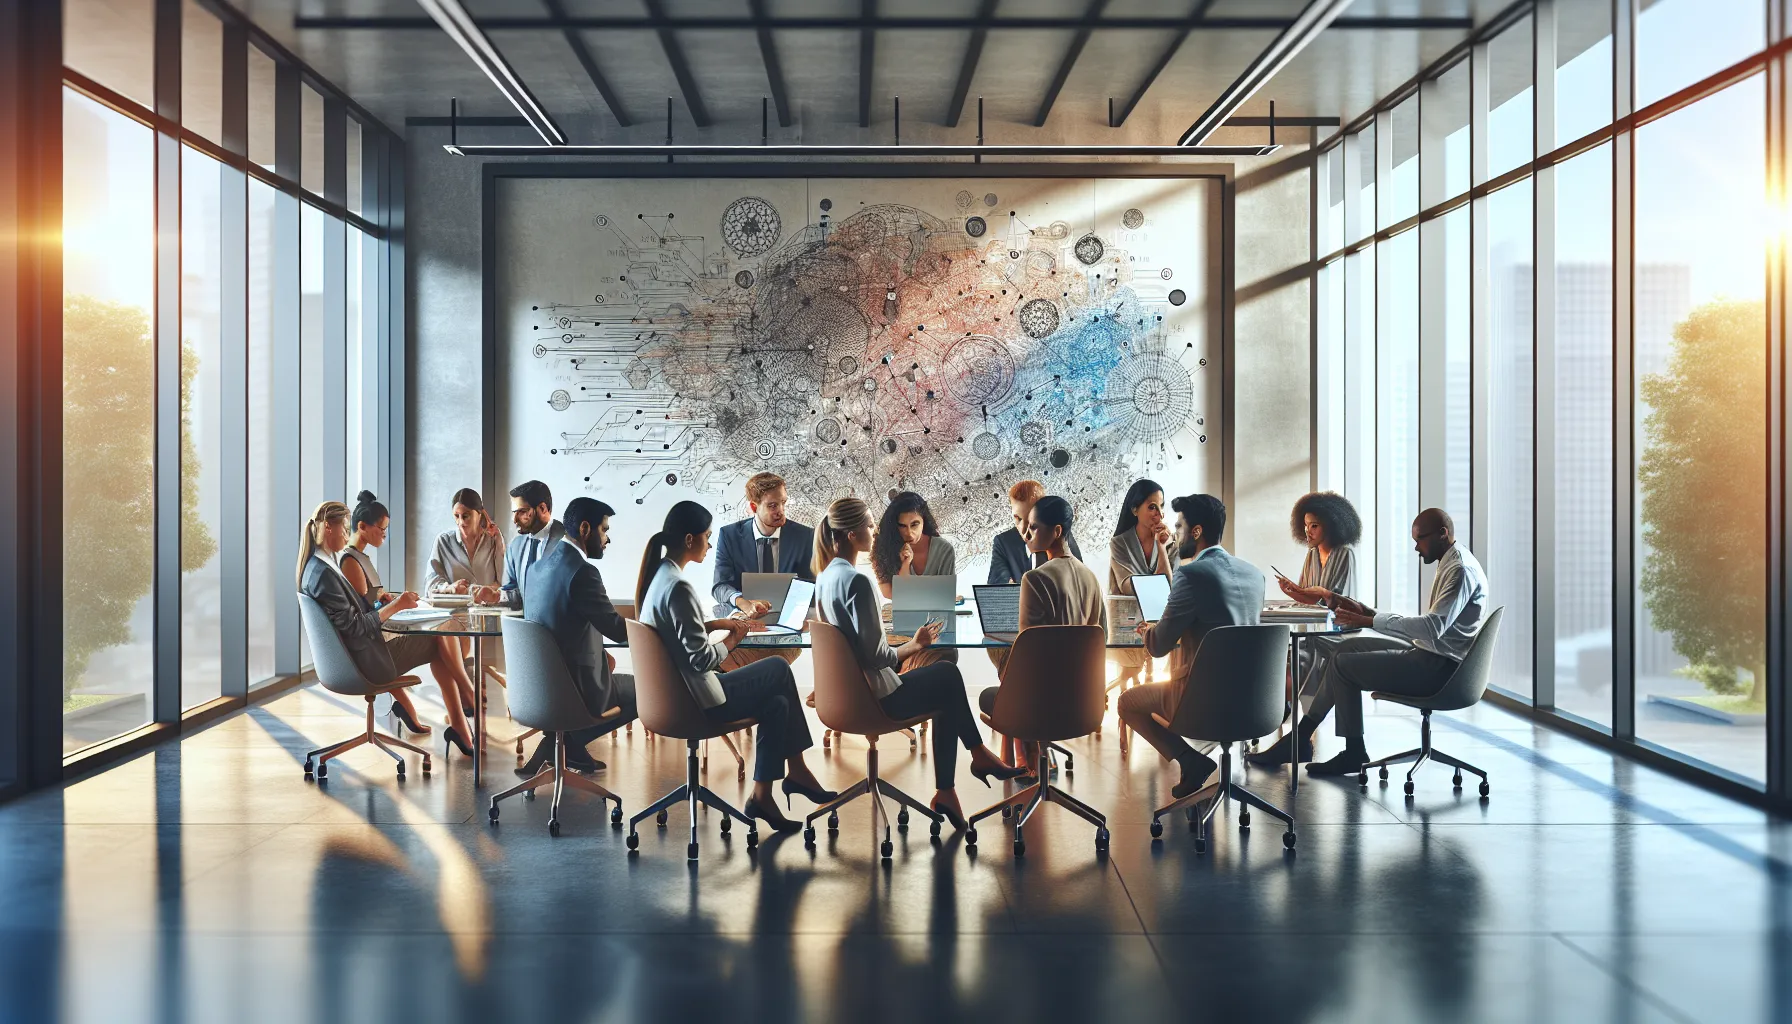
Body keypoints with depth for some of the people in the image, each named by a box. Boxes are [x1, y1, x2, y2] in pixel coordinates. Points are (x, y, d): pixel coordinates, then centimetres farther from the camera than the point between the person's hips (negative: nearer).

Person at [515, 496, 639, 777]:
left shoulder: (539, 565, 6)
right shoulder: (583, 571, -20)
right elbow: (618, 631, -16)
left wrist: (601, 654, 16)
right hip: (574, 687, -9)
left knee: (608, 662, 33)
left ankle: (571, 746, 24)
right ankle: (565, 740, 6)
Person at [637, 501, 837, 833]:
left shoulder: (658, 575, 6)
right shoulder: (678, 587, -24)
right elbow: (701, 659, -24)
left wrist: (720, 623, 9)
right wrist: (732, 640, -7)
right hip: (694, 700, -9)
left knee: (776, 702, 11)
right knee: (779, 669, 3)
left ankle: (762, 795, 13)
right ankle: (797, 772, 13)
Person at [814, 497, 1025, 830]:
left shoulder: (825, 576, 4)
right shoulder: (856, 581, -24)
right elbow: (875, 656, -25)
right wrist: (915, 645, -10)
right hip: (873, 697, -8)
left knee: (946, 688, 18)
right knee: (948, 673, 14)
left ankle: (946, 792, 15)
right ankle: (979, 755, 34)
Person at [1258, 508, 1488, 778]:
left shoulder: (1461, 569, -16)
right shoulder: (1450, 565, 17)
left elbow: (1433, 626, -28)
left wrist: (1370, 621, -27)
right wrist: (1367, 613, 8)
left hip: (1439, 666, -10)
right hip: (1430, 655, 10)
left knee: (1343, 664, -13)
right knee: (1346, 648, 8)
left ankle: (1354, 752, 0)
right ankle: (1301, 737, 4)